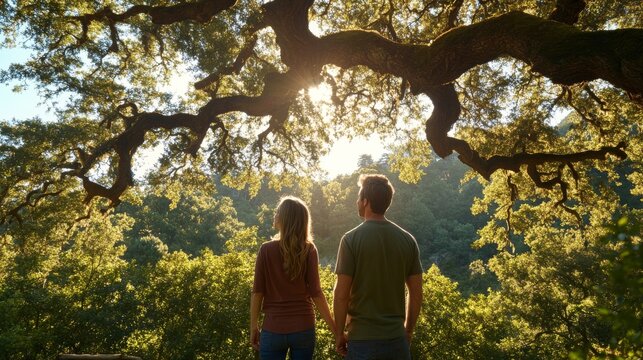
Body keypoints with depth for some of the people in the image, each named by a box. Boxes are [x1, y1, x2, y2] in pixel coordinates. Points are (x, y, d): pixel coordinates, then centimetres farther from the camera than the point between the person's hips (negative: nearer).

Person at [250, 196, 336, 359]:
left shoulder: (266, 250, -7)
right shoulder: (309, 250, -5)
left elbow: (257, 292, -5)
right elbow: (315, 292, -8)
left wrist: (254, 327, 5)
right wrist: (335, 328, -2)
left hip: (273, 329, -1)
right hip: (303, 328, 1)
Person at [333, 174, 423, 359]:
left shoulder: (351, 239, -12)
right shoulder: (408, 239, -1)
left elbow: (341, 294, -12)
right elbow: (416, 293, 4)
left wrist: (339, 334, 0)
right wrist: (408, 330, 15)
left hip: (363, 339, -3)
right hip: (397, 338, 4)